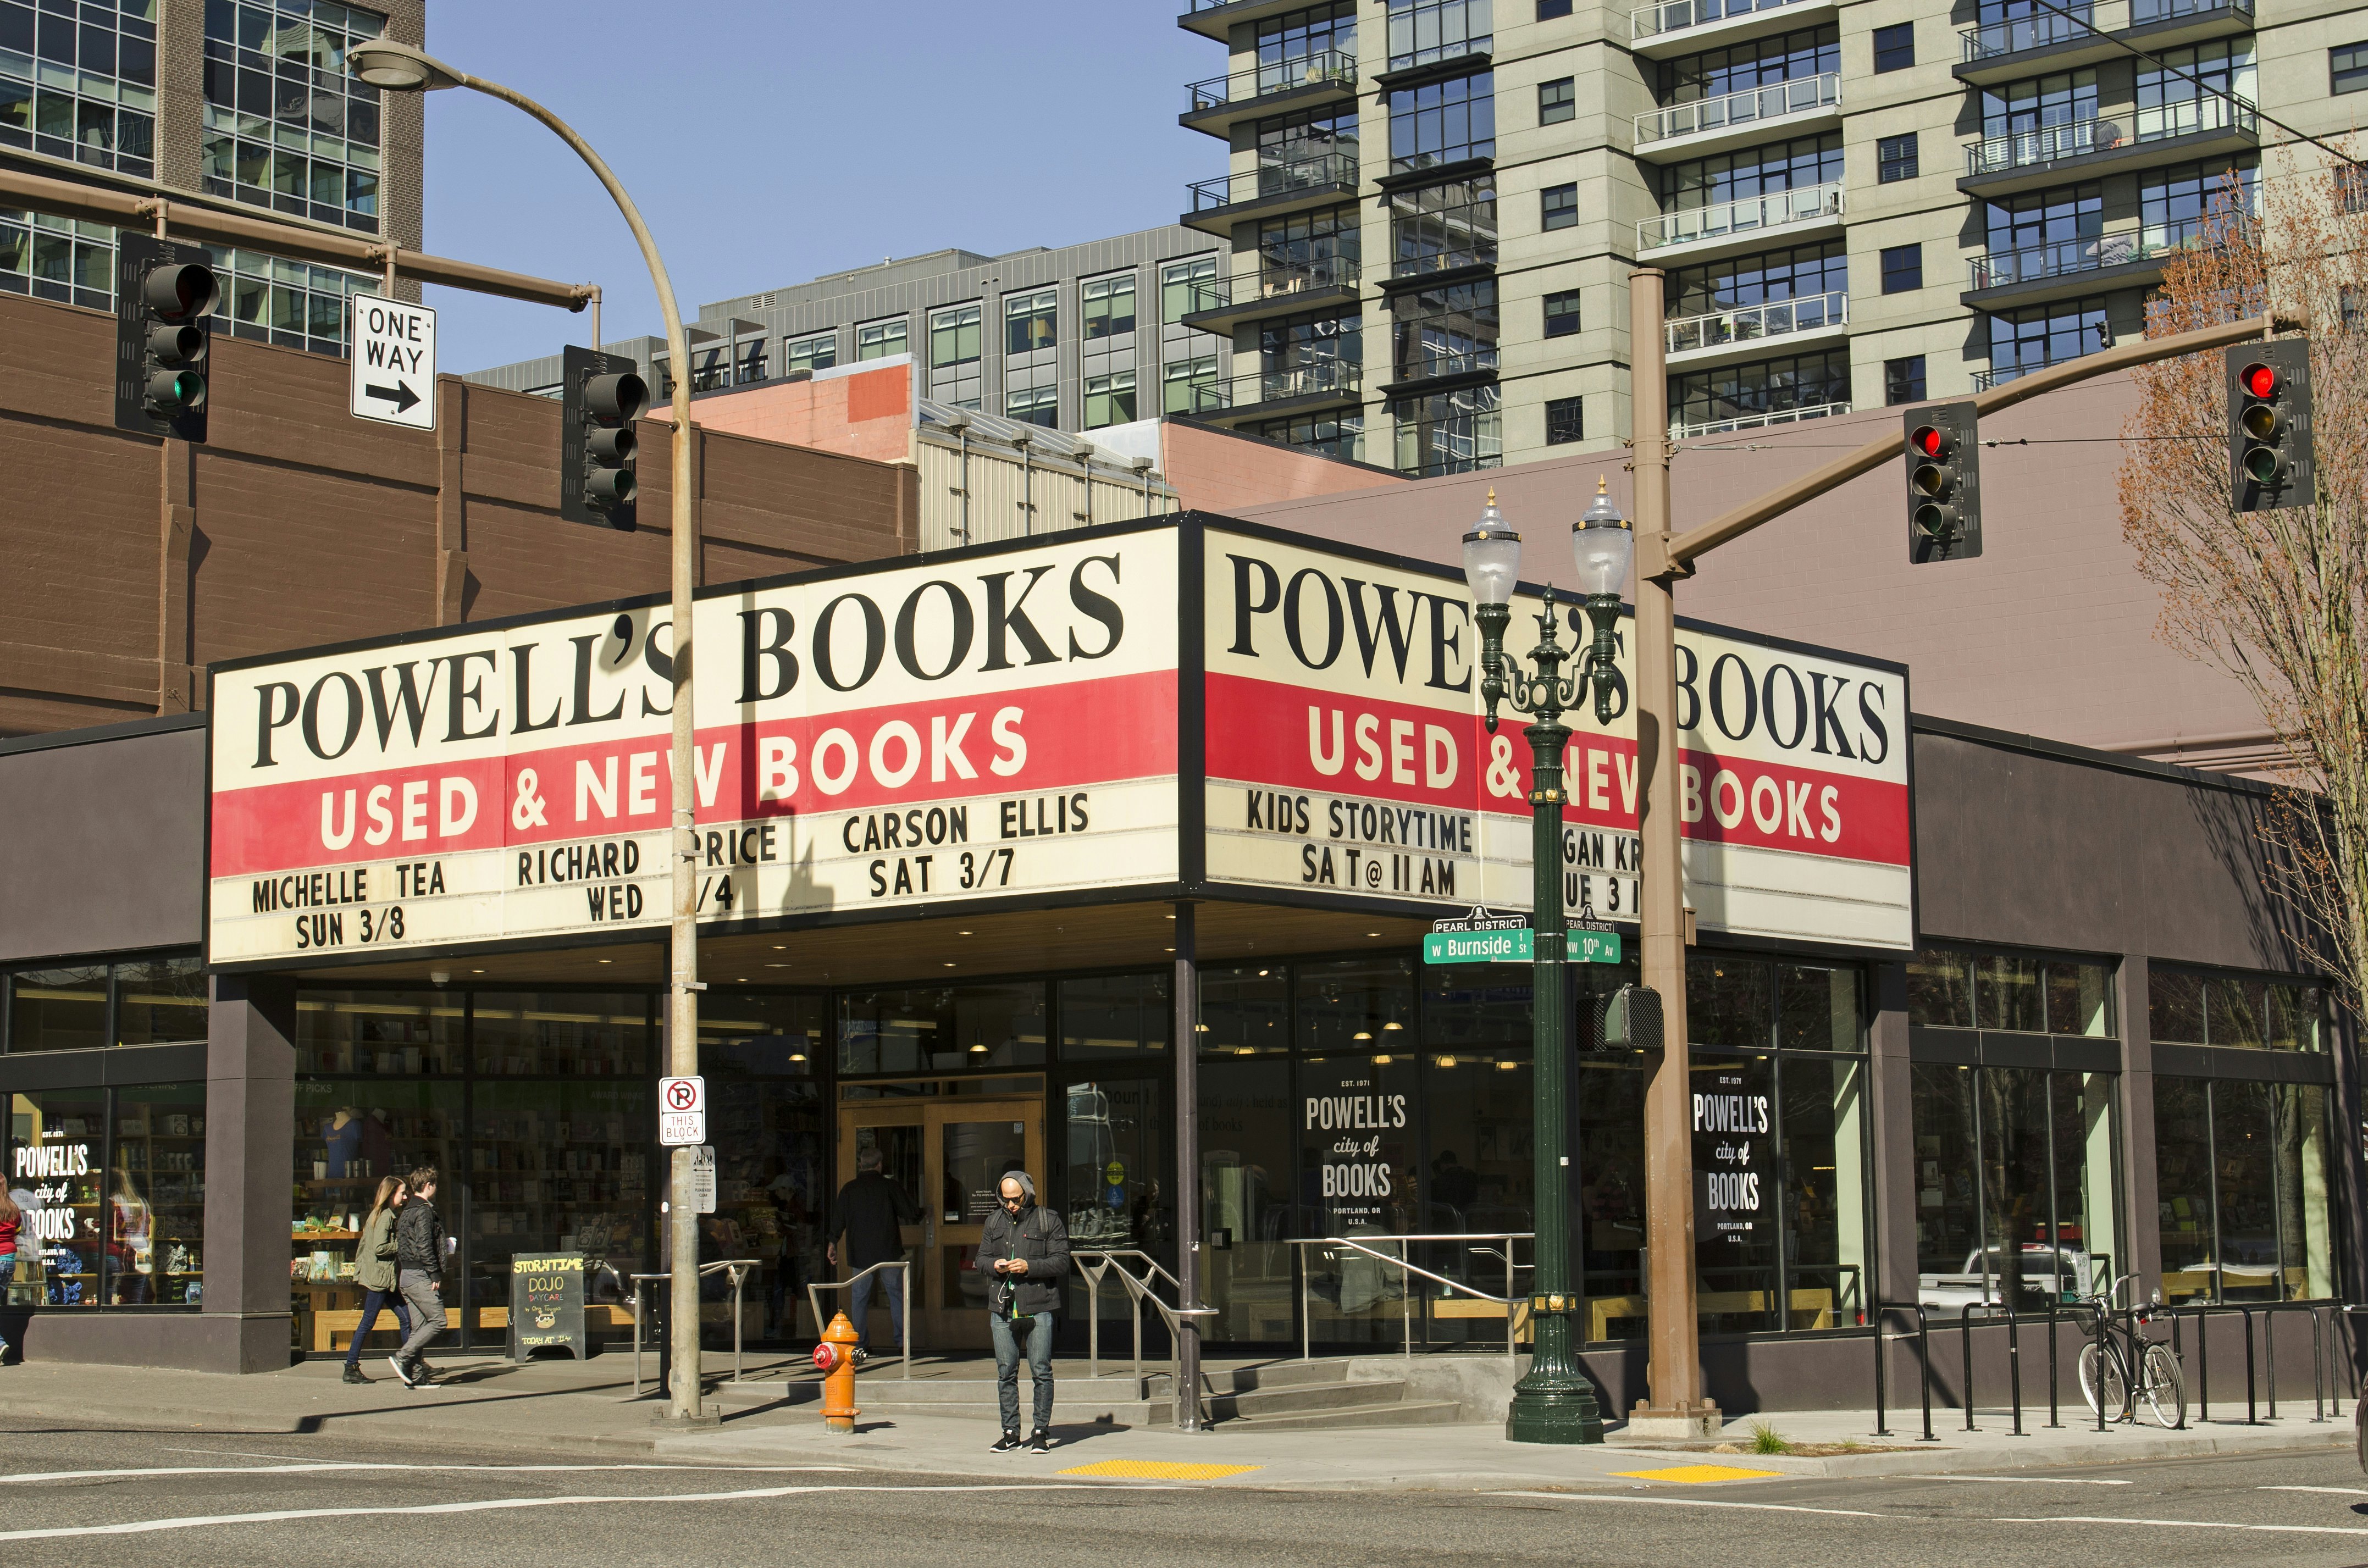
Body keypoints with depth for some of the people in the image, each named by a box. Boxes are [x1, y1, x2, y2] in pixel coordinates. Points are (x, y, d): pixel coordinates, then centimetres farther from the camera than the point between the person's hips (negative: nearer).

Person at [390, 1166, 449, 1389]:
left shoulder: (406, 1212, 18)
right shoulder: (424, 1211, -11)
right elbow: (424, 1246, -19)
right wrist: (436, 1274, -16)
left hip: (405, 1276, 10)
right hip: (420, 1276, -10)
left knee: (418, 1325, 9)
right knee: (437, 1321, -8)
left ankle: (416, 1374, 6)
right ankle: (402, 1358, -14)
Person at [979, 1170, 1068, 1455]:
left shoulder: (1049, 1220, 0)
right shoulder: (994, 1222, 15)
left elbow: (1061, 1262, -5)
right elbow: (982, 1258, 19)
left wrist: (1030, 1267, -17)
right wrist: (994, 1266, -3)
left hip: (1038, 1309, -4)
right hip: (1003, 1308, 4)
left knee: (1041, 1371, -2)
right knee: (1006, 1372, 6)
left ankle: (1042, 1431, 5)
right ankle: (1010, 1431, 13)